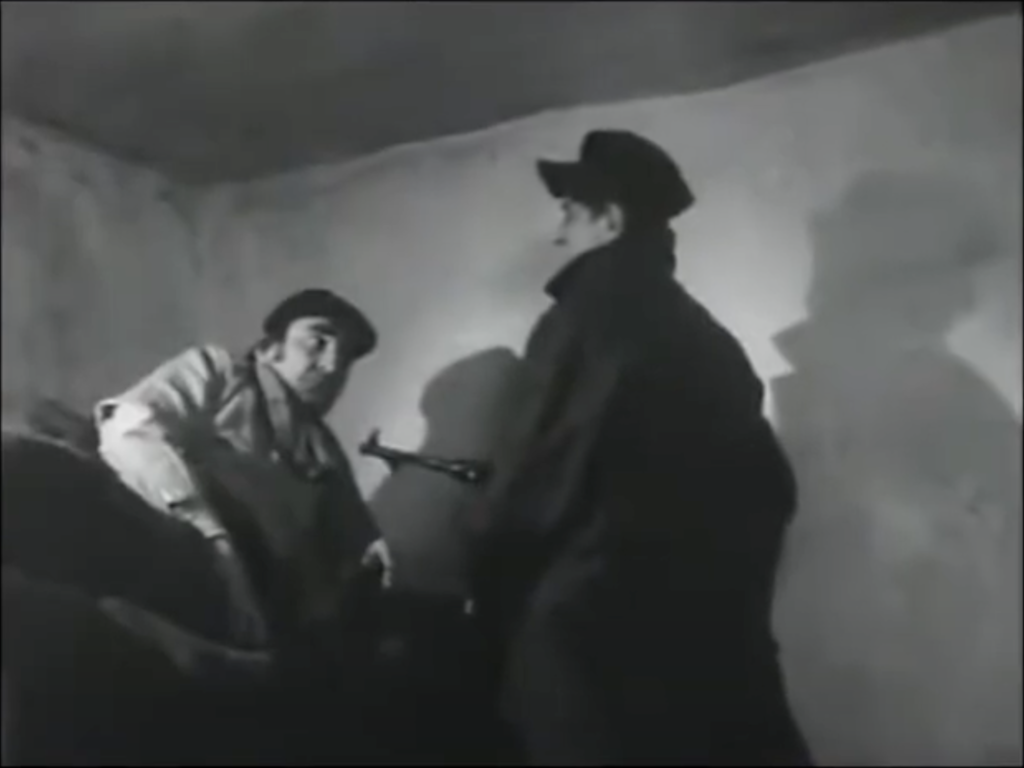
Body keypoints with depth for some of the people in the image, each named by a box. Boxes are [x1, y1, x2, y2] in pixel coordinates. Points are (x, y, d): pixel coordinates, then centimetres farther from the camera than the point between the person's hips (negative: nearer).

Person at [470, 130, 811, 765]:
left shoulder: (588, 316, -9)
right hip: (709, 619, 8)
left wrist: (492, 599, 1)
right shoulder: (705, 334, 13)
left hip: (593, 622, -7)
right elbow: (765, 483, 13)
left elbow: (535, 480, -11)